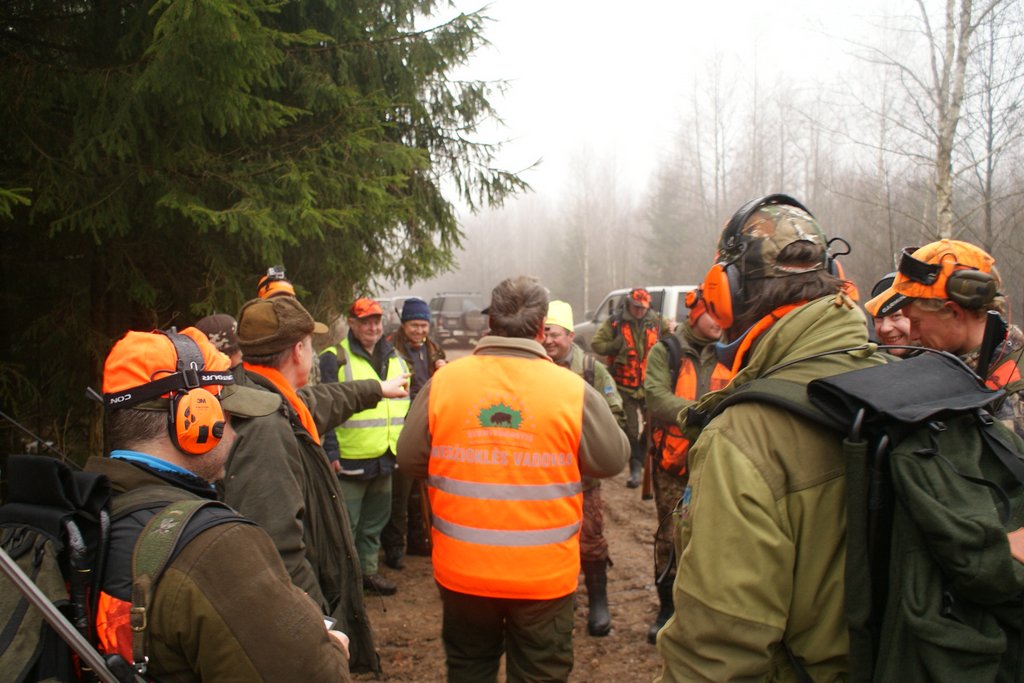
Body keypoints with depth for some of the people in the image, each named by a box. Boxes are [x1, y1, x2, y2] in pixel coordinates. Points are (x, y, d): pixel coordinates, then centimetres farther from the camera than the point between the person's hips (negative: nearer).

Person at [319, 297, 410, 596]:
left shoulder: (395, 359, 12)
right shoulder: (333, 359, -8)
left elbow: (406, 405, 20)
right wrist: (331, 452, -17)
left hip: (385, 458, 6)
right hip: (350, 460, -6)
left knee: (375, 520, 18)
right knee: (346, 524, 3)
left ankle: (369, 569, 32)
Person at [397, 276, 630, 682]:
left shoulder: (442, 382, -10)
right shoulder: (573, 390, -14)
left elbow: (410, 459, -1)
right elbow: (613, 459, -3)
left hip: (462, 571, 2)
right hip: (544, 574, -1)